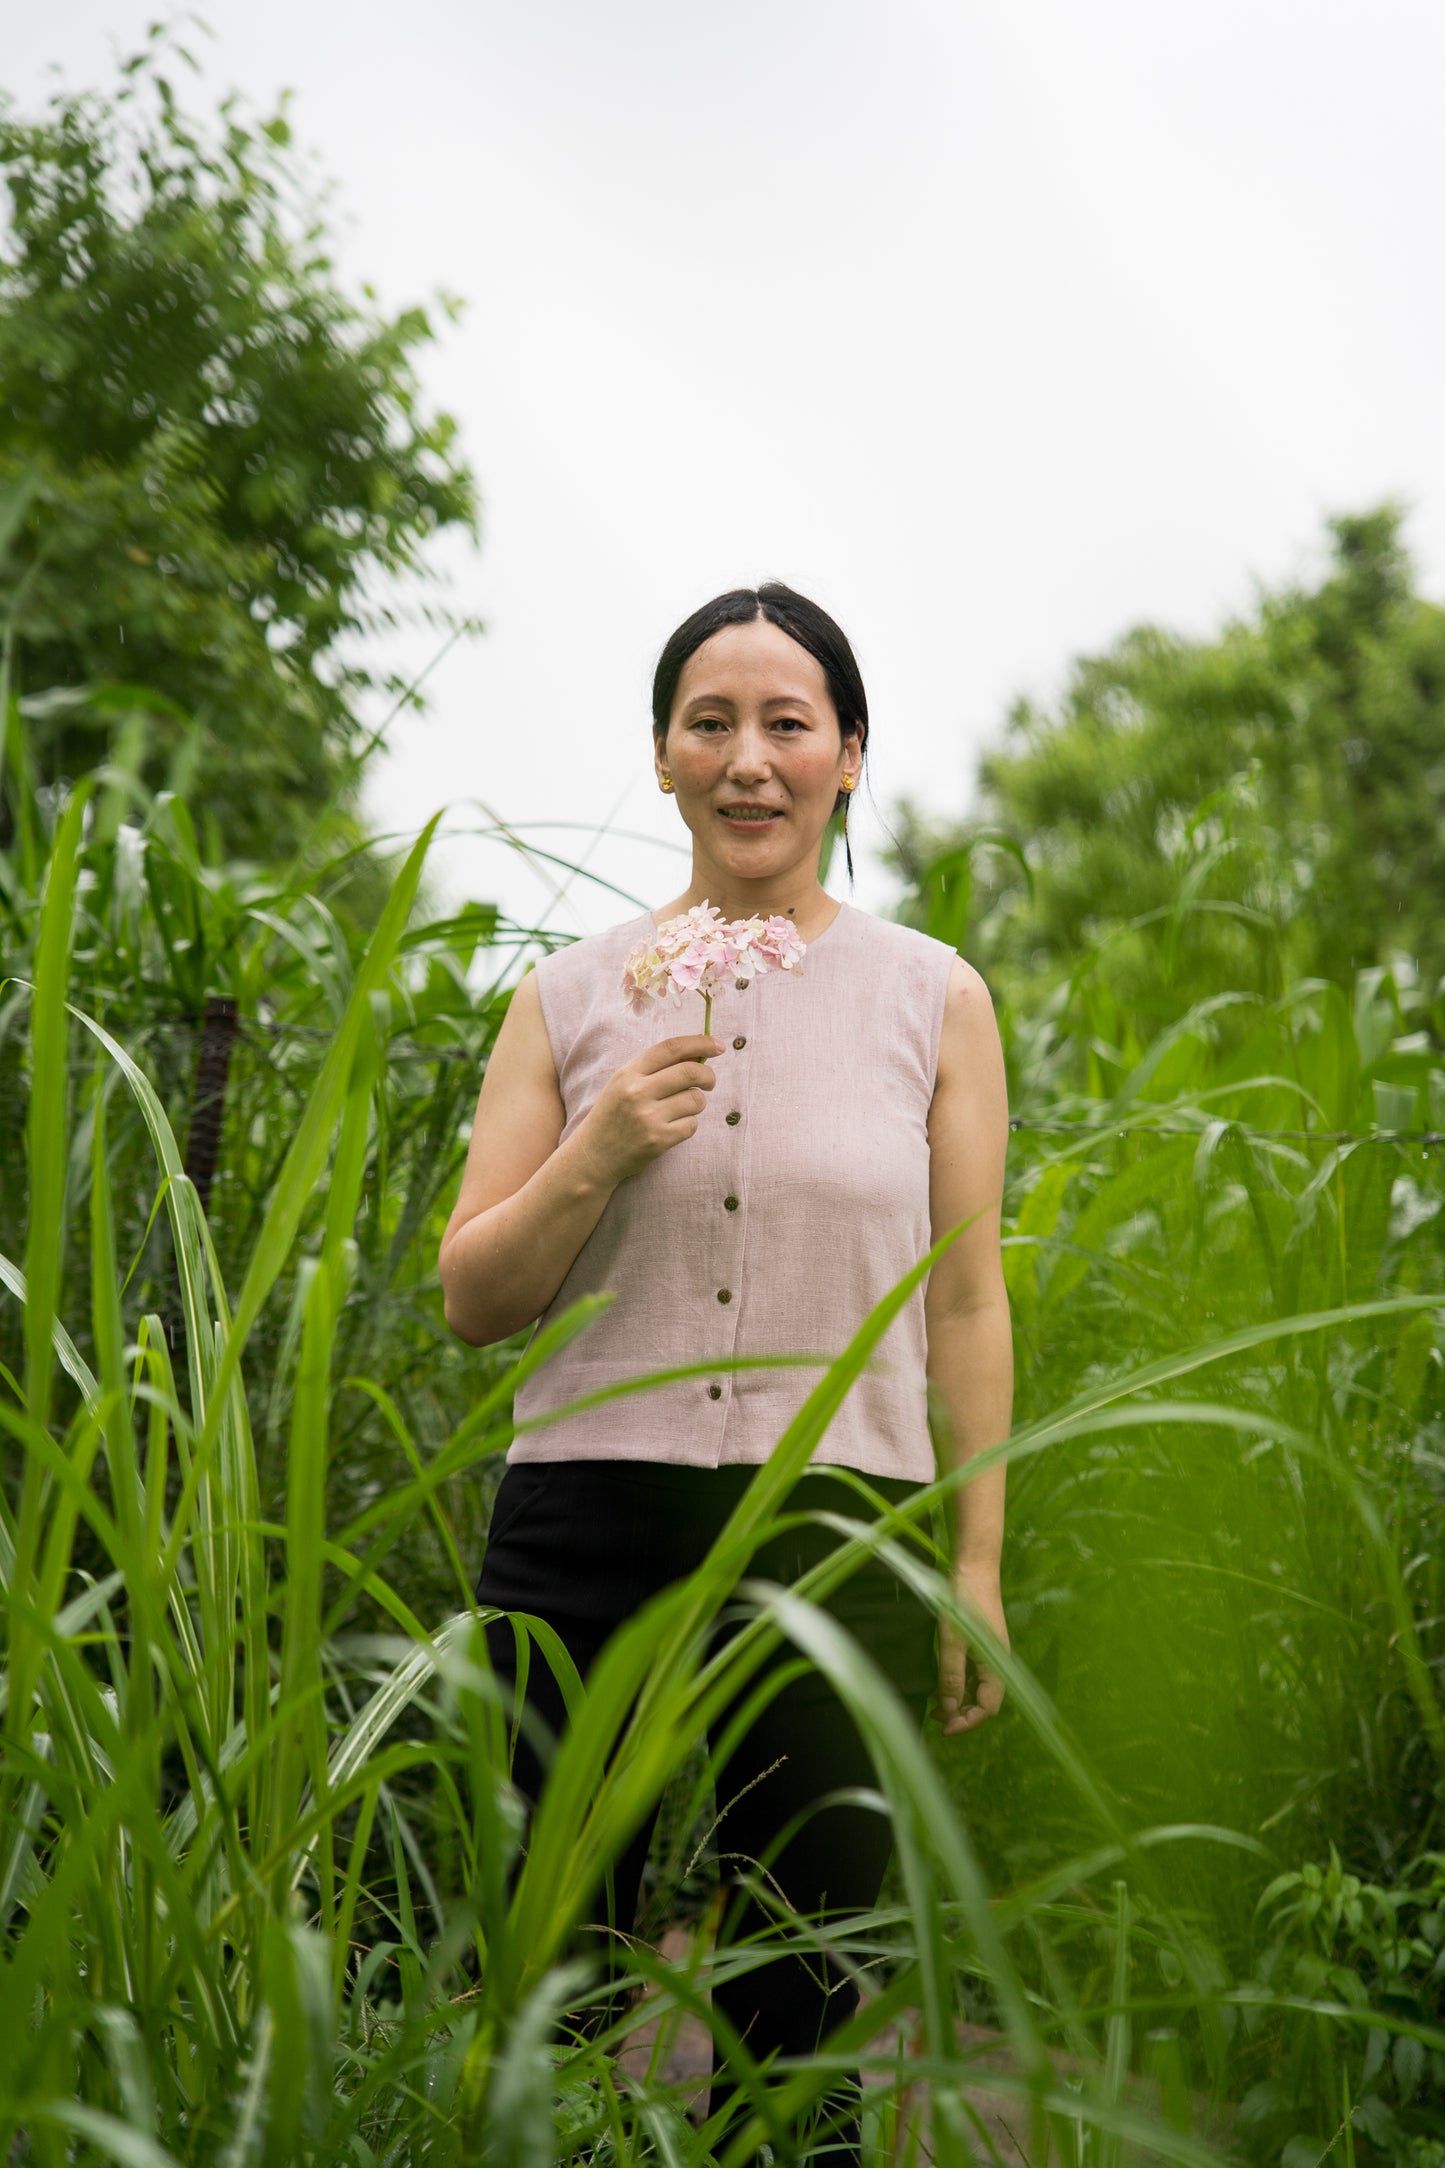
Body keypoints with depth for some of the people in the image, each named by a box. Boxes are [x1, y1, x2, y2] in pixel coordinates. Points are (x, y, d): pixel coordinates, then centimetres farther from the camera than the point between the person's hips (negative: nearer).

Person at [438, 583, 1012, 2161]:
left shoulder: (934, 998, 6)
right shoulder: (572, 996, 7)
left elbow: (968, 1304, 7)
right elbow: (471, 1302, 6)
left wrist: (977, 1571, 3)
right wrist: (601, 1152, -11)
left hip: (840, 1542, 0)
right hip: (588, 1532, 1)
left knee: (793, 2030, 7)